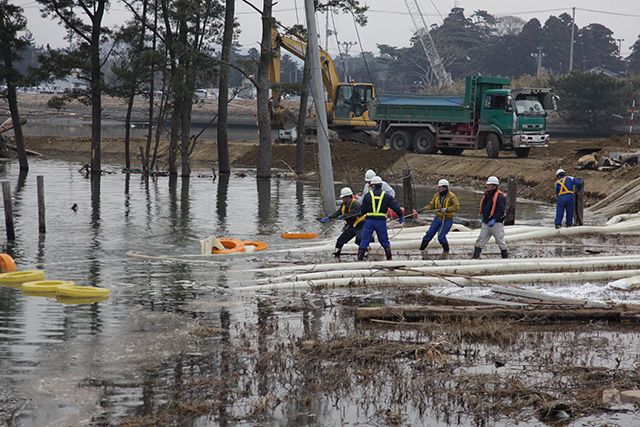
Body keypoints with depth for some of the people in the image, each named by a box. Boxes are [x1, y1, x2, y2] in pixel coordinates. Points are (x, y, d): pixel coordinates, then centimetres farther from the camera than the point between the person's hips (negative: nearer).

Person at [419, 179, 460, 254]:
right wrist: (425, 208, -17)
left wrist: (446, 209, -35)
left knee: (441, 236, -10)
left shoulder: (451, 196, -17)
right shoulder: (436, 196, 0)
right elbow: (432, 205, 2)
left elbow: (457, 207, -26)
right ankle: (421, 249, 13)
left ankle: (446, 250, 13)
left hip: (447, 220, -5)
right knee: (429, 233, 4)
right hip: (438, 218, 5)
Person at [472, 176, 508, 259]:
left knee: (500, 241, 3)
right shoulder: (486, 195, 12)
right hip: (486, 223, 7)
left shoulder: (499, 196, -14)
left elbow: (500, 210, -20)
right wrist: (484, 217, 19)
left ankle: (505, 256, 15)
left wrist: (494, 220, -26)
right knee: (480, 240, 3)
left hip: (496, 223, -7)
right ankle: (475, 257, 5)